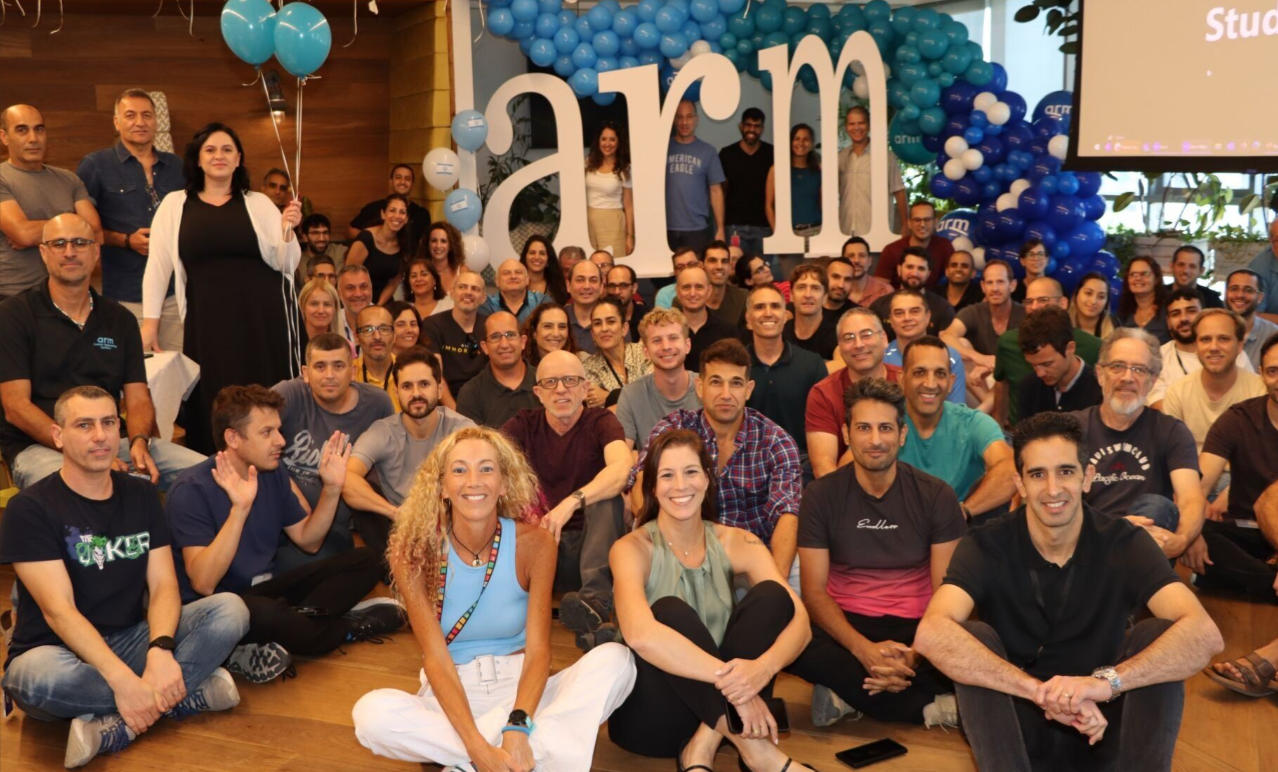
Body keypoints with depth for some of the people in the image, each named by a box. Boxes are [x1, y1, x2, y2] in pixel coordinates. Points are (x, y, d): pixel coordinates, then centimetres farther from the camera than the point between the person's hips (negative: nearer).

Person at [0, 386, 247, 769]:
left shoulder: (141, 496, 6)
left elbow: (163, 585, -3)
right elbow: (58, 610, -19)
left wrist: (161, 650, -26)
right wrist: (124, 680, -31)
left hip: (130, 640, 4)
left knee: (230, 610, -17)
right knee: (39, 677, -40)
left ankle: (119, 726, -24)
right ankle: (188, 694, -22)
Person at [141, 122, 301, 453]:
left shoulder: (259, 203, 7)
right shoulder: (175, 204, 6)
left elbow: (286, 265, 5)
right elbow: (158, 266, 5)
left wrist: (287, 232, -14)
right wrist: (150, 323, 2)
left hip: (261, 320, 0)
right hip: (207, 322, 0)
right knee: (211, 410, 2)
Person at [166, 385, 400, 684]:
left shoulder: (273, 472, 4)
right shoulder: (192, 490, -17)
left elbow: (308, 540, 12)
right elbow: (203, 583, -26)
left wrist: (332, 488, -3)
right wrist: (239, 509, -35)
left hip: (268, 590, 8)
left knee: (364, 561, -6)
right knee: (260, 612, -41)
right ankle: (346, 627, -11)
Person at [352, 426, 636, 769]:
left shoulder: (534, 544, -9)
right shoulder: (414, 553, -12)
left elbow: (538, 648, -13)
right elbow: (436, 659, -14)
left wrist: (518, 726, -31)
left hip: (521, 690, 1)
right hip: (451, 697, -1)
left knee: (615, 659, -24)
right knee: (372, 713, -32)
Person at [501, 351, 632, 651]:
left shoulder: (601, 422, -4)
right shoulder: (525, 425, 6)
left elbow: (622, 468, -26)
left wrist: (571, 503, -41)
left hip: (590, 540, -1)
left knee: (607, 499, -31)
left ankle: (595, 601, -44)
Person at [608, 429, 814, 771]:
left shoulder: (737, 543, -1)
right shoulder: (633, 549, -12)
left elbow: (800, 621, -13)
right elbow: (640, 635, -33)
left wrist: (762, 667, -35)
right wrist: (729, 679, -38)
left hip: (713, 705, 4)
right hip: (653, 717, -3)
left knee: (771, 594, -17)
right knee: (669, 612, -30)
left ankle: (706, 743, -22)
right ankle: (749, 742, -29)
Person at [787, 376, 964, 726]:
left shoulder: (936, 496, -1)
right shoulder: (821, 496, -2)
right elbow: (814, 591, -8)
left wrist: (915, 655, -23)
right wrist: (864, 649, -26)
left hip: (915, 628, 0)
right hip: (846, 625, 0)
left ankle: (849, 694, -20)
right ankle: (928, 708, -23)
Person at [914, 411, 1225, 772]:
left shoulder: (1124, 543, -11)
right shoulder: (986, 547, -14)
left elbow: (1205, 634, -26)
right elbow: (931, 634, -33)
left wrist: (1106, 680, -41)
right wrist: (1040, 691, -41)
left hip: (1099, 725, 1)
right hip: (1017, 728, 0)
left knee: (1159, 634, -23)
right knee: (973, 637, -27)